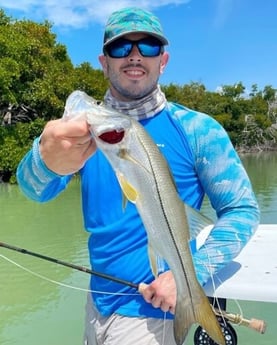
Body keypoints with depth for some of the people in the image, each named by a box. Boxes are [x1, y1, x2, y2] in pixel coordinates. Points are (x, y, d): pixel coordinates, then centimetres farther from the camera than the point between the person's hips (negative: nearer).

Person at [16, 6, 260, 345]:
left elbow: (242, 210, -8)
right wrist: (47, 160, -40)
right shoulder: (86, 127, -3)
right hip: (98, 299, 4)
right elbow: (35, 190, -17)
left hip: (154, 308, -4)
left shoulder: (195, 129, -11)